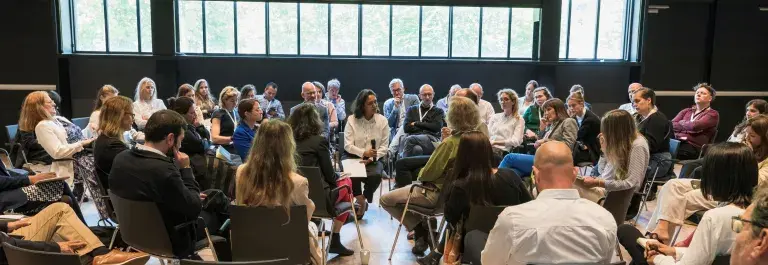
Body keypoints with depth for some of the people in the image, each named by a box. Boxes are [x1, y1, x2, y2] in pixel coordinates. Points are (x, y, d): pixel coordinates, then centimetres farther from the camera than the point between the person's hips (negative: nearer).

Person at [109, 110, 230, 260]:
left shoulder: (120, 158, -10)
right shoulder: (163, 169, -35)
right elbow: (194, 209, -23)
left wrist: (192, 197, 8)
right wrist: (186, 169, -16)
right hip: (168, 241, -7)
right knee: (217, 214, 17)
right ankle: (225, 258, 37)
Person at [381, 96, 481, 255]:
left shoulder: (449, 143, -29)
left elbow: (426, 174, -20)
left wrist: (420, 174, 0)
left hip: (437, 194, -8)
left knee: (385, 200, 4)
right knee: (414, 187, 35)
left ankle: (422, 231, 8)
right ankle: (426, 228, 25)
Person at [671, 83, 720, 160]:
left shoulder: (713, 114, 9)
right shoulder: (686, 111, 24)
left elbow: (695, 126, -9)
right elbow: (672, 124, 9)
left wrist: (682, 123, 9)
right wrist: (689, 126, -3)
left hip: (694, 147, -5)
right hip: (676, 142, 5)